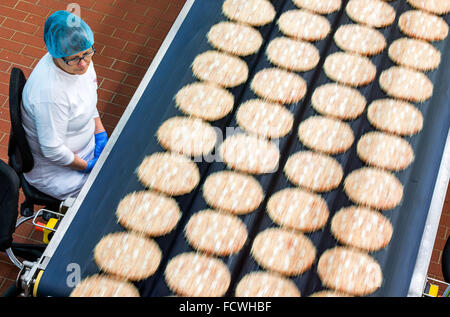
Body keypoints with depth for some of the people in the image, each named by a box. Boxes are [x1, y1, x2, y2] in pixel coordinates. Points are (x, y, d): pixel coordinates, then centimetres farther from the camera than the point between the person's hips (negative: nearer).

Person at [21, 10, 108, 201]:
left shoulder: (81, 59, -11)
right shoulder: (50, 93, -37)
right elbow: (53, 151, -28)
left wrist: (100, 133, 0)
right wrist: (88, 167, -15)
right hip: (54, 171, -8)